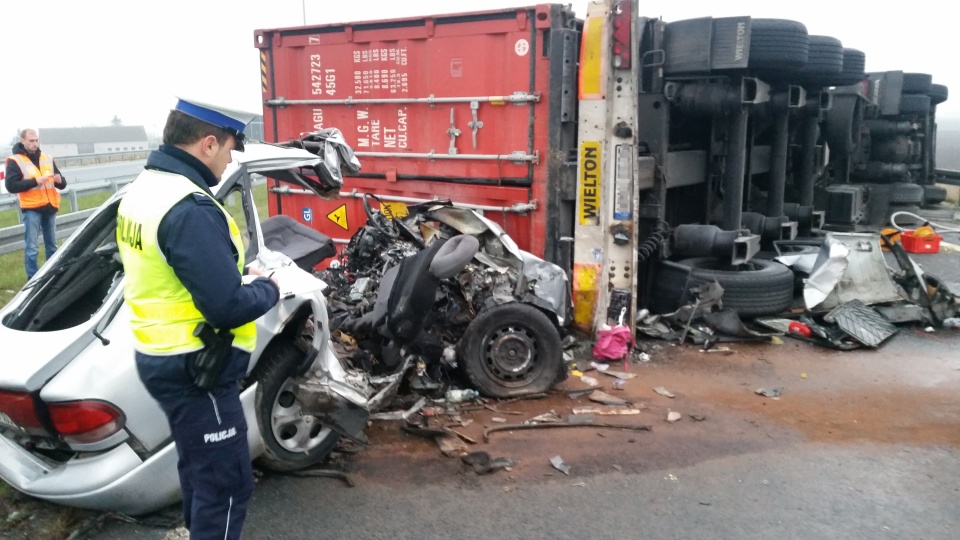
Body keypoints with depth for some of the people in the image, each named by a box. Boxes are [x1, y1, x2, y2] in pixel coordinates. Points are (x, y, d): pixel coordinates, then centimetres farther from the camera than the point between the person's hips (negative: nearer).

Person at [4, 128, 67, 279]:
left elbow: (62, 184, 13)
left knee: (52, 245, 13)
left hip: (49, 207, 5)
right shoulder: (14, 161, -2)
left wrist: (60, 180, -11)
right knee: (32, 247, -5)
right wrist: (35, 181, -22)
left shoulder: (47, 158, 12)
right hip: (31, 208, -5)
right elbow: (11, 185, -12)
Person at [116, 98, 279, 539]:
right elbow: (228, 307, -29)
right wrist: (267, 288, -9)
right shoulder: (190, 209, -27)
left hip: (159, 357, 10)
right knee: (226, 483, 4)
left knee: (199, 468, 27)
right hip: (194, 370, -10)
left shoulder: (142, 189, 7)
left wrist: (237, 274, 9)